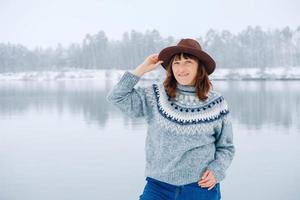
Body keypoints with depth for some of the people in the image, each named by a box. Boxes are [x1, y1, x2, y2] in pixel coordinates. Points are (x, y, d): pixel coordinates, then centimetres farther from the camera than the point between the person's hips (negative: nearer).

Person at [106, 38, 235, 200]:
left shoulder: (216, 103, 1)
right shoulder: (155, 97, 4)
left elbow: (226, 147, 10)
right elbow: (117, 97, -2)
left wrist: (216, 170, -8)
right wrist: (142, 69, -4)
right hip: (159, 186, 1)